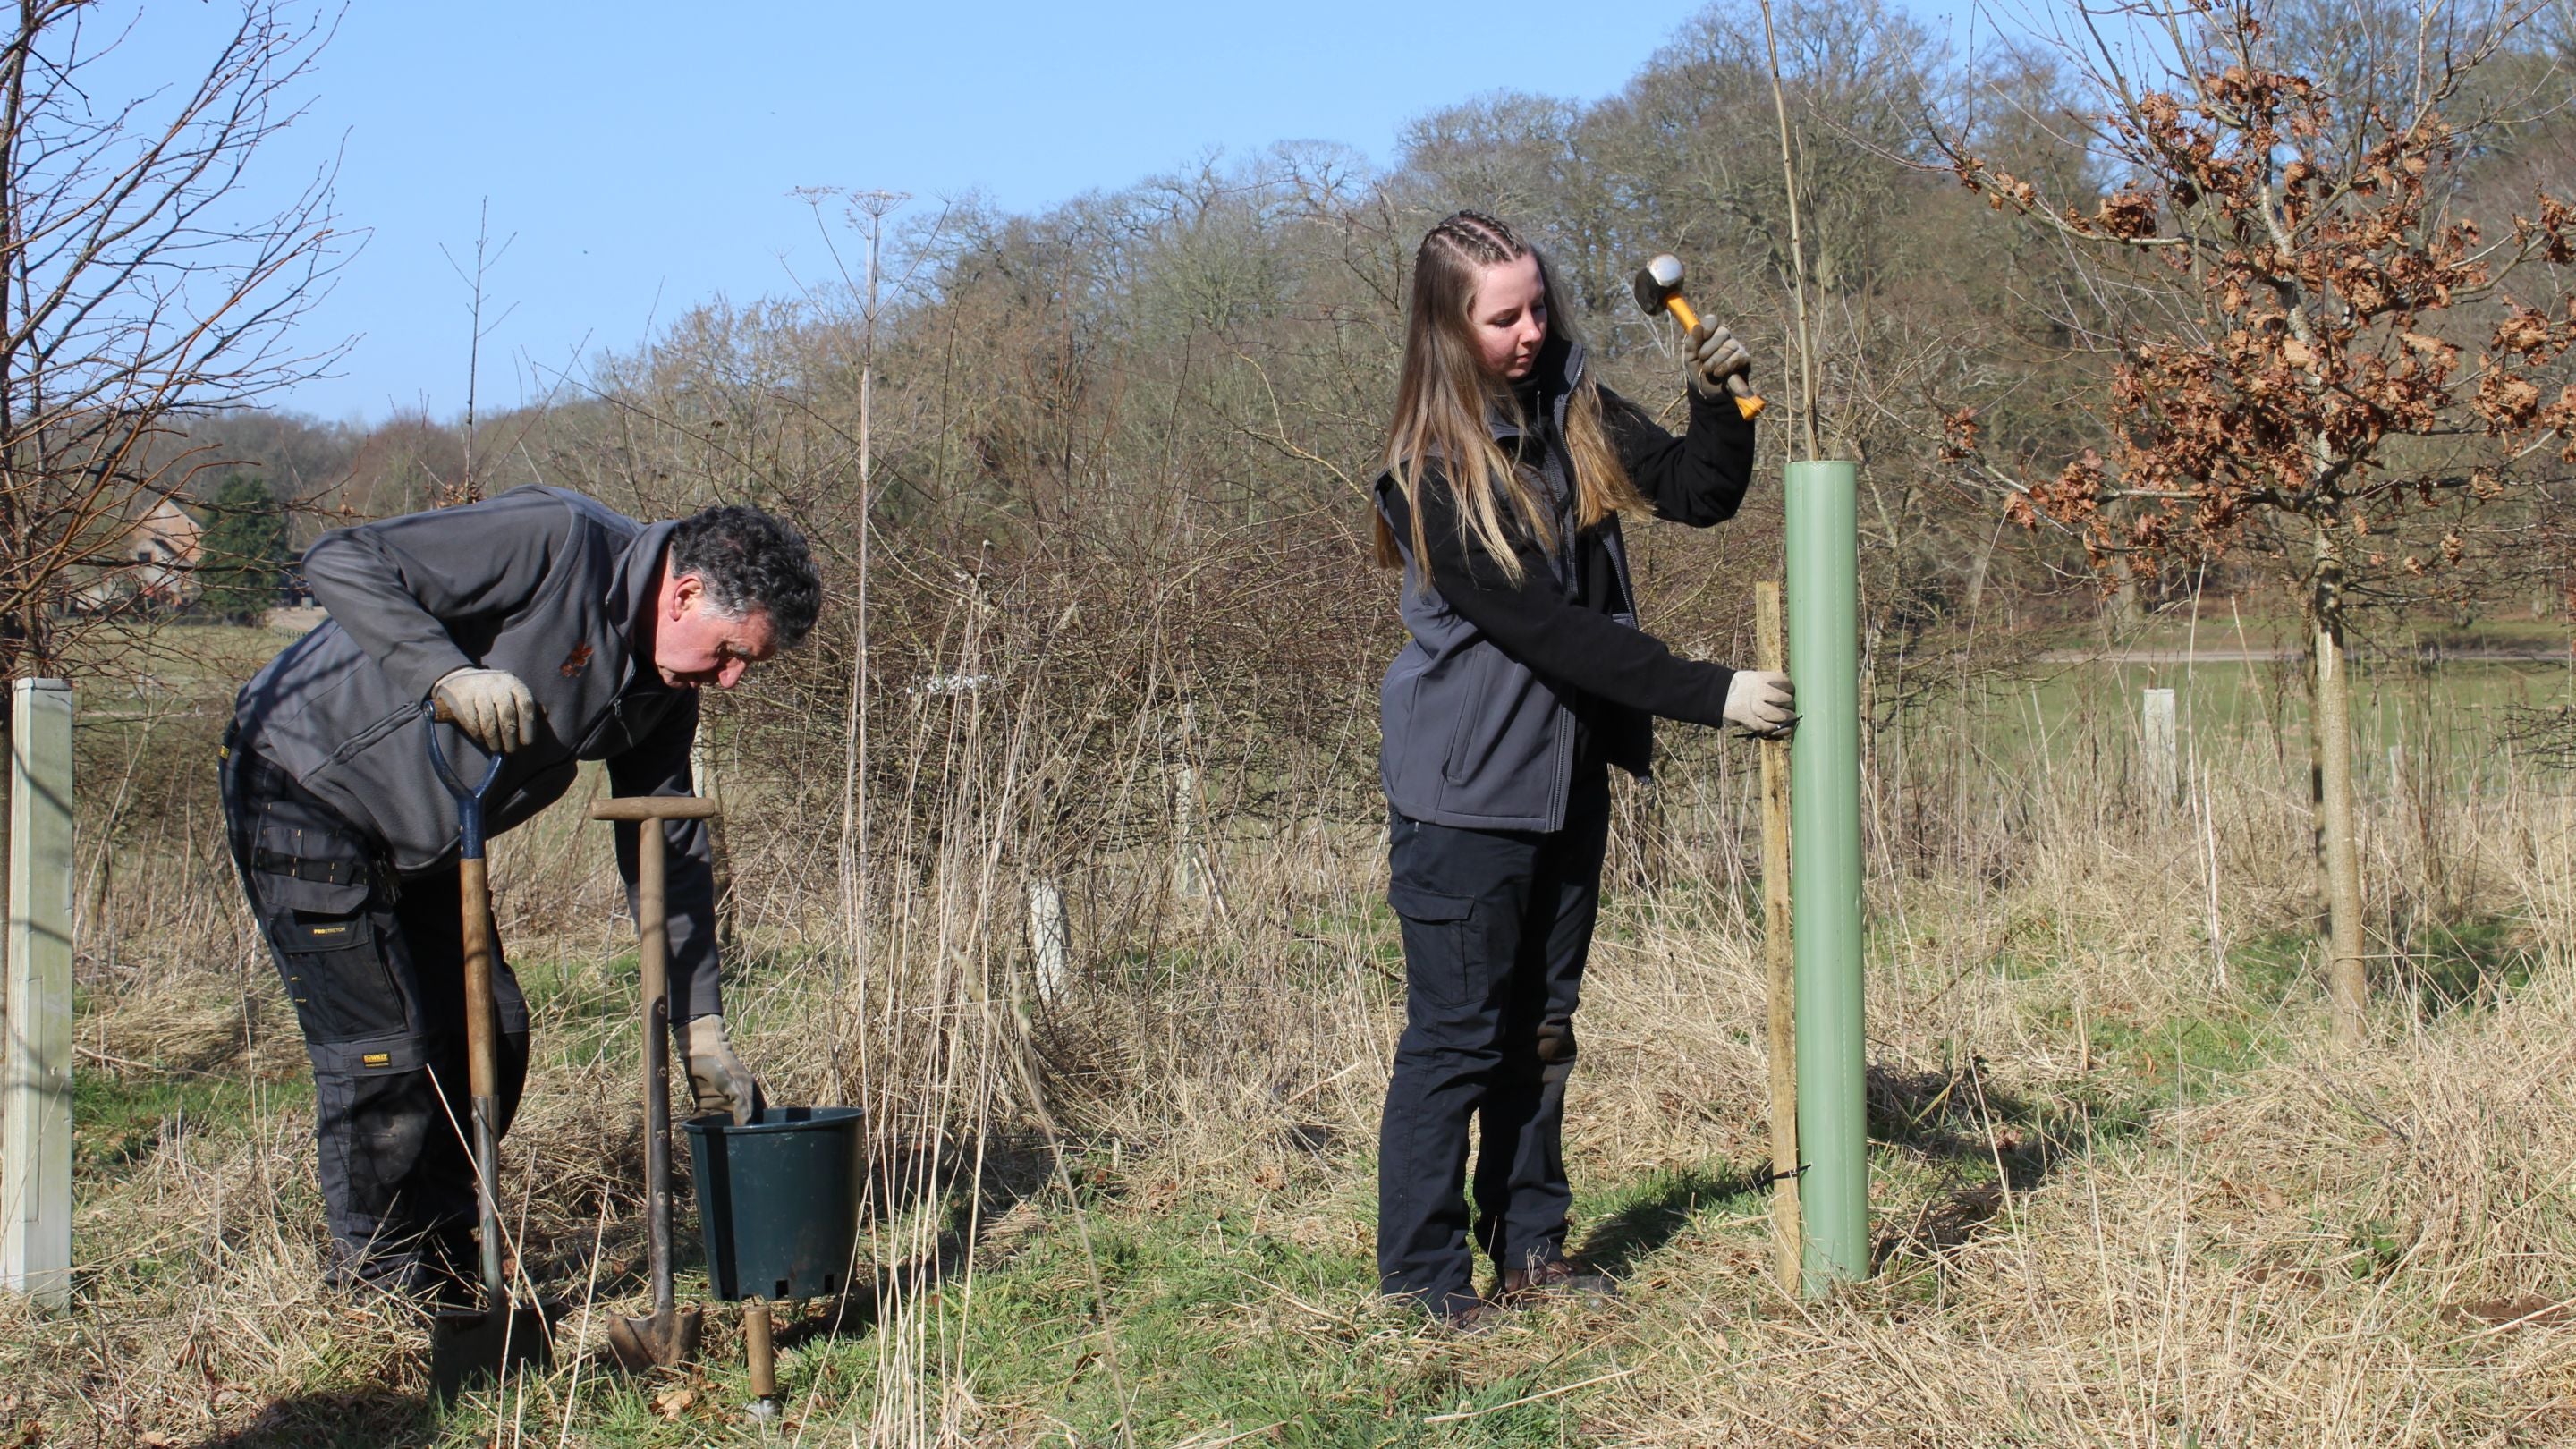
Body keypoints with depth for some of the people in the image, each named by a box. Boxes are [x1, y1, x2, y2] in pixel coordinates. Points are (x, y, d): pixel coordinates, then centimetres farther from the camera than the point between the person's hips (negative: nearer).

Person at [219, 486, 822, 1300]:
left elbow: (668, 852, 6)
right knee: (381, 1055, -11)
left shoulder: (665, 690, -1)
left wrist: (701, 1032, 2)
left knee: (489, 1035, 9)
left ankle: (446, 1284, 23)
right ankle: (379, 1296, 4)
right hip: (303, 788, -9)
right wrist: (452, 673, -39)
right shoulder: (558, 544, -26)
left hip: (422, 840, 9)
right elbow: (340, 562, -28)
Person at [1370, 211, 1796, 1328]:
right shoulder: (1431, 472, -19)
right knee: (1457, 1034, -2)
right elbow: (1540, 628, -23)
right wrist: (1708, 695, -24)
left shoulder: (1573, 411, 3)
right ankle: (1422, 1275, 8)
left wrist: (1717, 400, -10)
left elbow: (1698, 495, 10)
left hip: (1568, 770, 7)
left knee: (1540, 1027, 15)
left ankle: (1529, 1248, 25)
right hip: (1465, 784, -7)